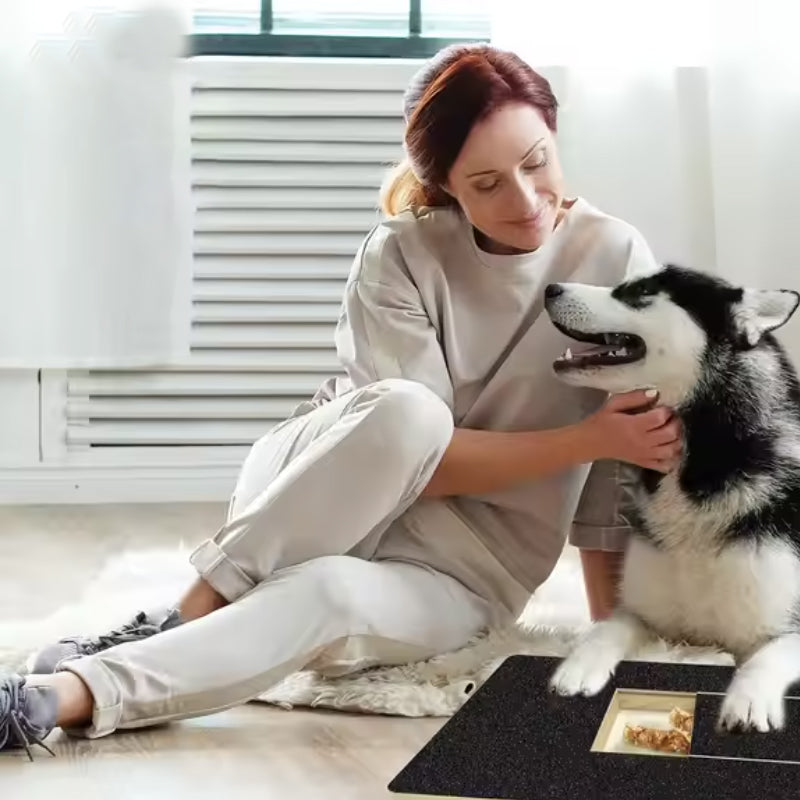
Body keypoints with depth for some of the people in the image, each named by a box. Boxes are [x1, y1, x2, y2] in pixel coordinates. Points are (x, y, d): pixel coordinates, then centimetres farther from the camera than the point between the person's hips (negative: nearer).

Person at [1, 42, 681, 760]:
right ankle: (187, 618, -26)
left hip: (459, 577, 0)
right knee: (405, 411, -35)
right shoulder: (402, 254, -12)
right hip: (334, 502, 0)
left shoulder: (613, 257, -10)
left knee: (329, 592, -36)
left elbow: (625, 467, -6)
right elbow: (414, 450, -19)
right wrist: (586, 437, -24)